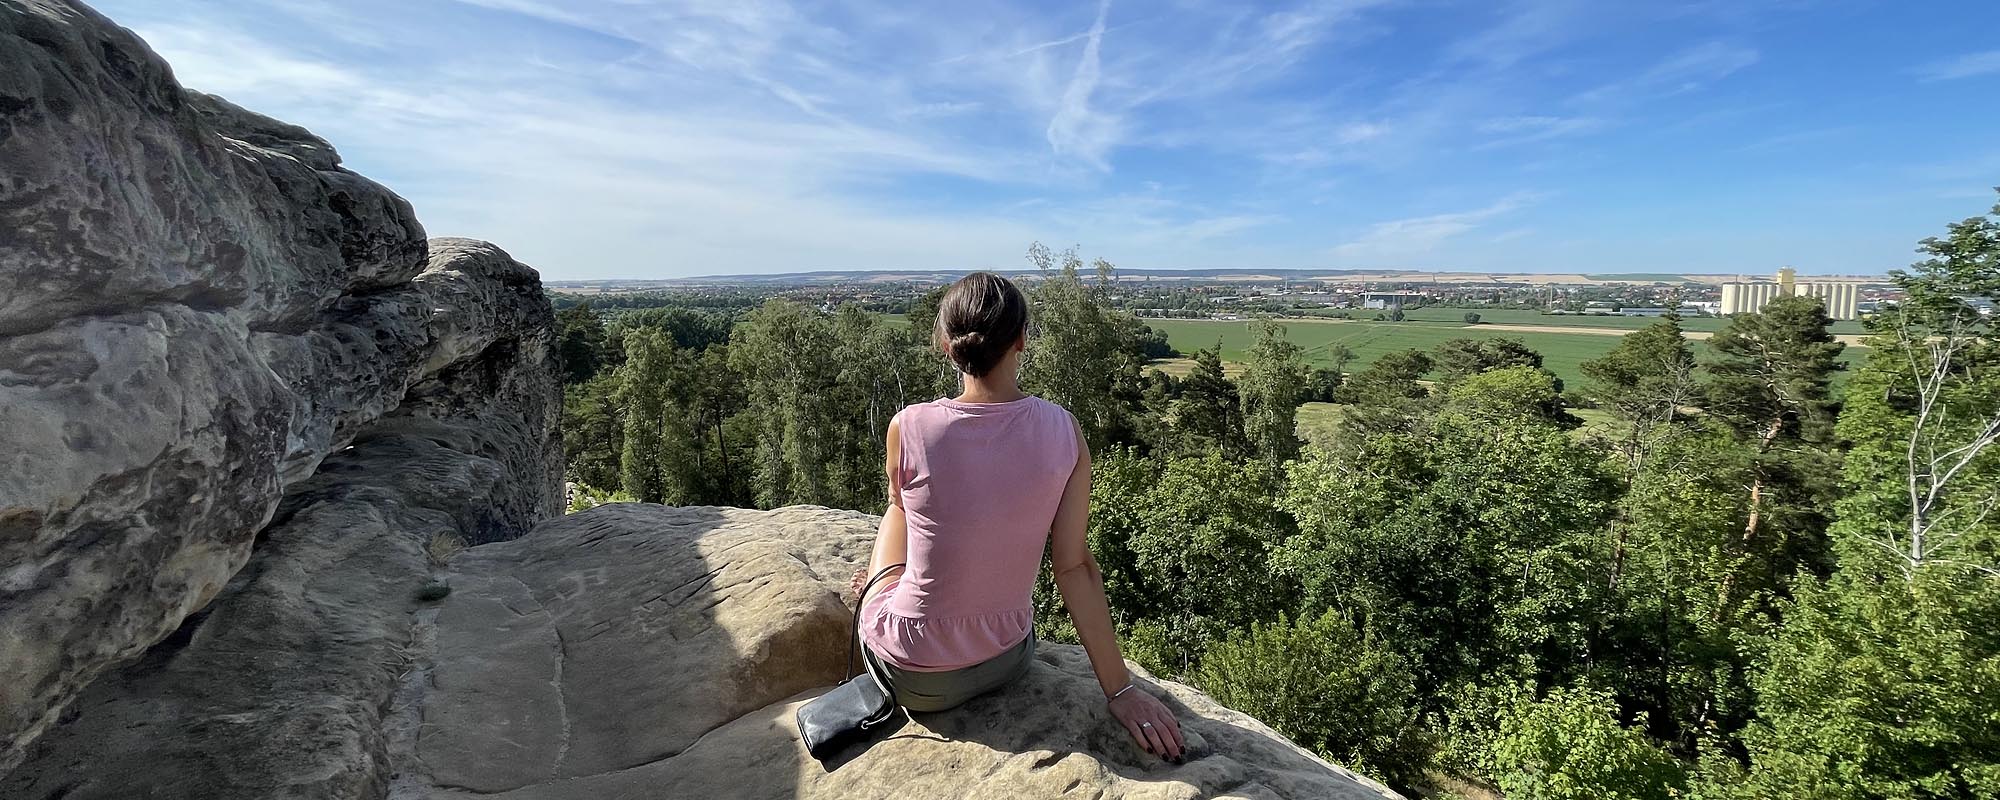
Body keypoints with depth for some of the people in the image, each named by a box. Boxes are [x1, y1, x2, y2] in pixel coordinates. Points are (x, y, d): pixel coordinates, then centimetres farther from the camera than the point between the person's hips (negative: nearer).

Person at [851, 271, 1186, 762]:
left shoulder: (909, 428, -21)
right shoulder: (1064, 431, -15)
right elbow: (1074, 566, -13)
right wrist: (1119, 689, -3)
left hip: (912, 678, -2)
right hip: (1007, 661, 3)